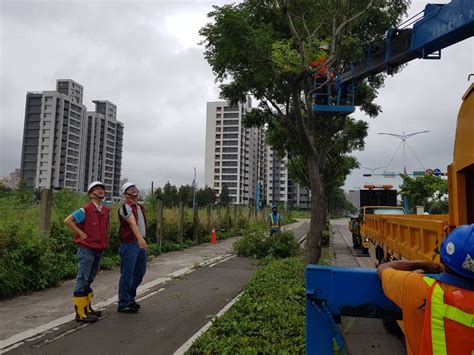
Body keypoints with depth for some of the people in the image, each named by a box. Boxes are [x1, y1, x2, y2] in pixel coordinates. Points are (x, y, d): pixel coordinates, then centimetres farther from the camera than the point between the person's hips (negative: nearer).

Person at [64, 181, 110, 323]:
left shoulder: (106, 211, 8)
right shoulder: (85, 210, -13)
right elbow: (67, 221, -18)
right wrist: (81, 234, -16)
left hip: (99, 250, 7)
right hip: (86, 250, -7)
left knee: (89, 280, 17)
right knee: (82, 281, -2)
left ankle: (87, 308, 28)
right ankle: (80, 313, 4)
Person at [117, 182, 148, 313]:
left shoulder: (140, 207, 15)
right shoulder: (125, 207, -12)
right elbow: (133, 223, -29)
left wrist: (142, 239, 11)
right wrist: (140, 238, -43)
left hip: (141, 244, 8)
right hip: (129, 244, -8)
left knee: (140, 273, 15)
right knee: (127, 275, -1)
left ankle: (130, 298, 31)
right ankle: (123, 304, 10)